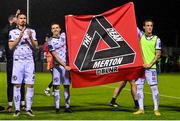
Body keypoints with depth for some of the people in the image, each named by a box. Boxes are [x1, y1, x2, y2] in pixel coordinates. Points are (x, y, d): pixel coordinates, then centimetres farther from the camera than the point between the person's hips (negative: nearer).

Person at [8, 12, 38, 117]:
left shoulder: (32, 31, 10)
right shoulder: (13, 32, 5)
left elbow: (35, 47, 6)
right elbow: (11, 47, -5)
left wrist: (30, 37, -10)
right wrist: (20, 36, -12)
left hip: (29, 61, 2)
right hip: (18, 61, -1)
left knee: (30, 85, -2)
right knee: (17, 85, -2)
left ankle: (28, 109, 4)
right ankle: (17, 109, 3)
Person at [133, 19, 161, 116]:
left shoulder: (156, 39, 3)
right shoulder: (141, 36, 8)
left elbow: (158, 54, -1)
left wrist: (150, 64, -10)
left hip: (151, 67, -2)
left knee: (154, 88, -5)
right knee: (139, 87, 3)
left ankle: (156, 109, 0)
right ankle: (141, 109, 10)